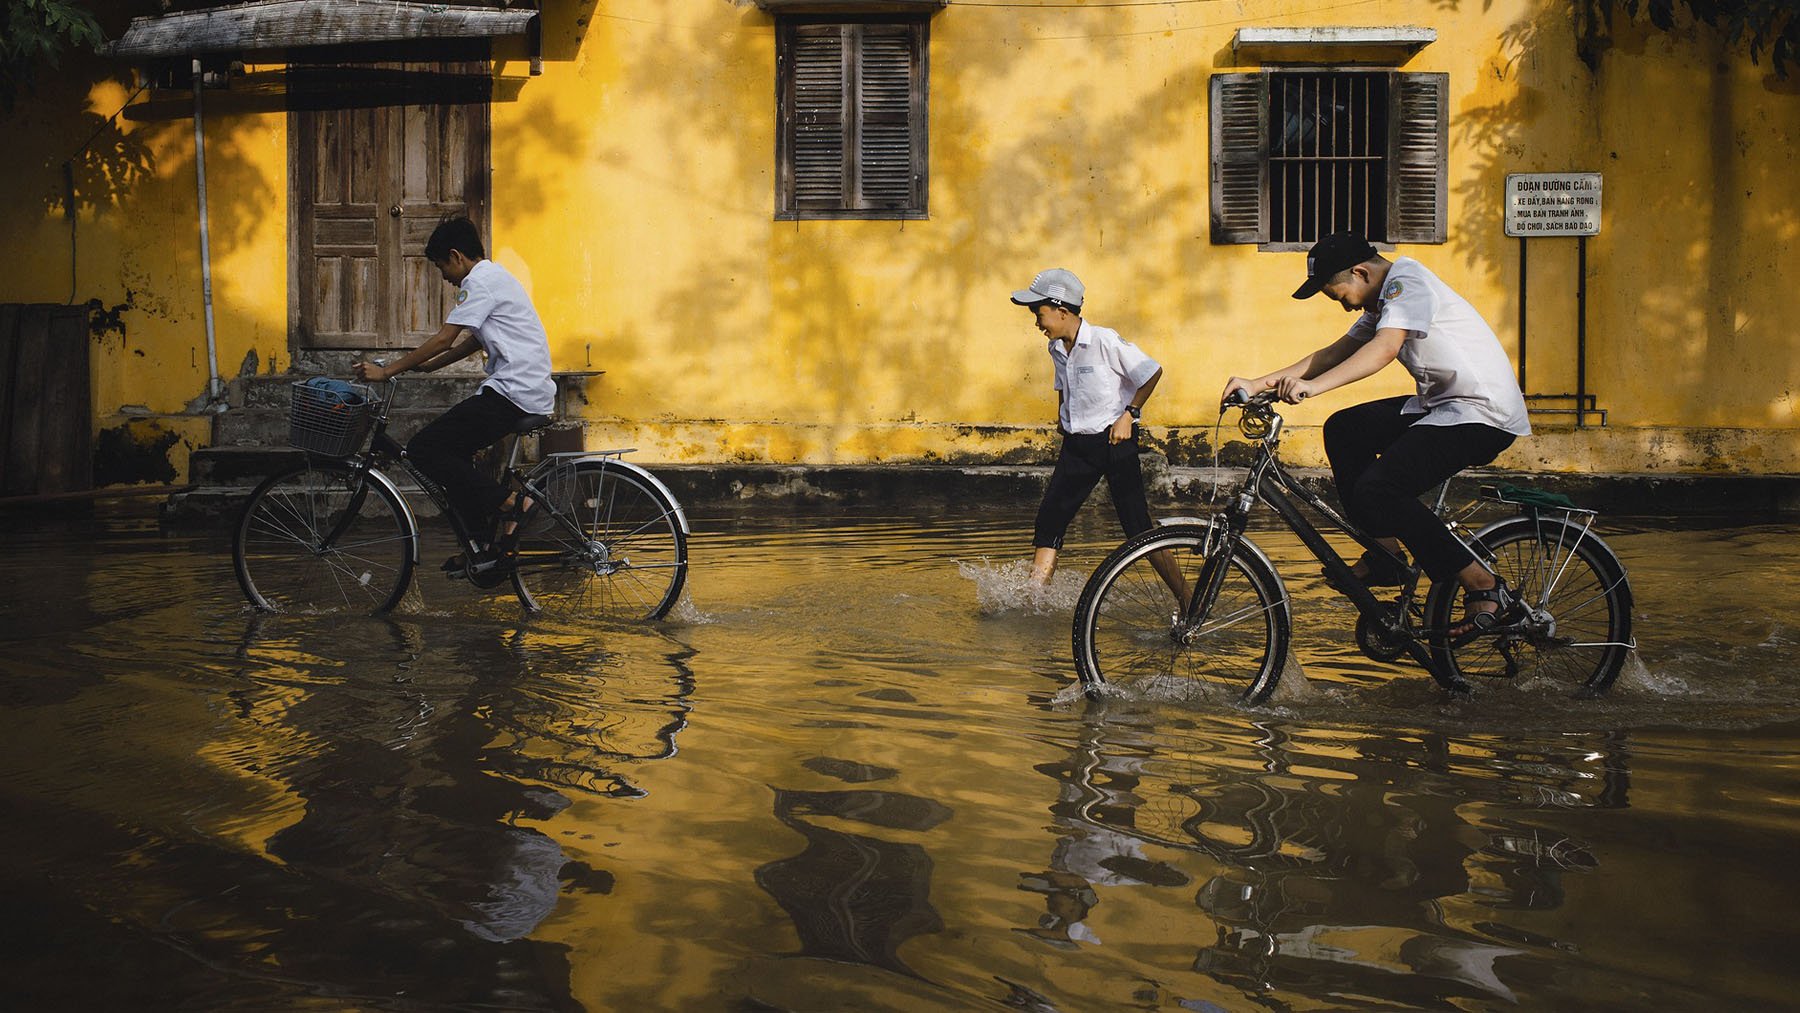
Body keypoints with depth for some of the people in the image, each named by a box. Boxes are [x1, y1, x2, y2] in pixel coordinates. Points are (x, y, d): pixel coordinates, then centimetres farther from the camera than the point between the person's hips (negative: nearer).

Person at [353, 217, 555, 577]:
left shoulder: (480, 281, -9)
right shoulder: (494, 277, 22)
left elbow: (444, 338, -13)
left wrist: (387, 371, -7)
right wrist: (426, 365, 22)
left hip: (513, 394, -10)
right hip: (530, 393, 10)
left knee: (423, 449, -9)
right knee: (452, 448, 20)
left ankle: (508, 503, -11)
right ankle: (484, 545, 17)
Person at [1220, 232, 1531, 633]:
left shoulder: (1407, 281, -14)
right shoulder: (1383, 300, 16)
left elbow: (1385, 348, -31)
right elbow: (1335, 353, 13)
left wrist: (1313, 386, -41)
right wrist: (1258, 384, 4)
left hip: (1484, 413, -10)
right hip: (1442, 404, 10)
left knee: (1376, 489, -22)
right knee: (1344, 429, 10)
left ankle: (1483, 586, -12)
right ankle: (1386, 556, 11)